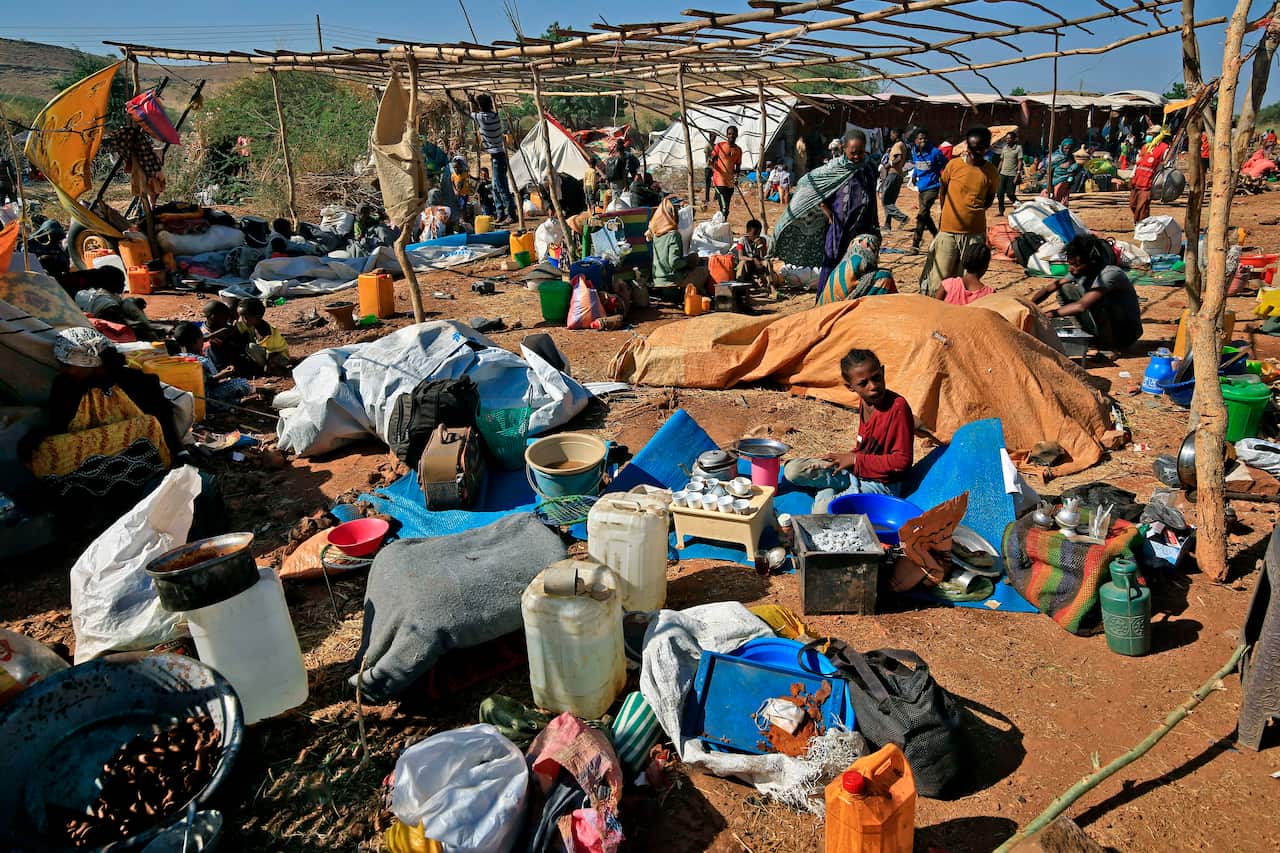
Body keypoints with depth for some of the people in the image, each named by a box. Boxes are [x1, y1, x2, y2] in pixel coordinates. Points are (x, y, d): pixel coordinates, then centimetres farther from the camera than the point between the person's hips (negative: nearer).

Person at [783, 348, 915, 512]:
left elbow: (902, 460, -22)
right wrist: (848, 458, 0)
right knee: (793, 470, -1)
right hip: (855, 469, 7)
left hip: (880, 482, -7)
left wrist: (855, 460, -17)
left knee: (823, 511, -29)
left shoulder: (898, 407, -24)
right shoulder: (864, 400, 0)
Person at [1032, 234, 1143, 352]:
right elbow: (1050, 288, 0)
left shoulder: (1111, 274, -28)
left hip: (1126, 332, -7)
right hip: (1101, 329, 7)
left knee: (1095, 300, -34)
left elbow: (1081, 306, -38)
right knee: (1065, 289, -4)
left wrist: (1044, 315, -35)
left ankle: (1112, 345, -15)